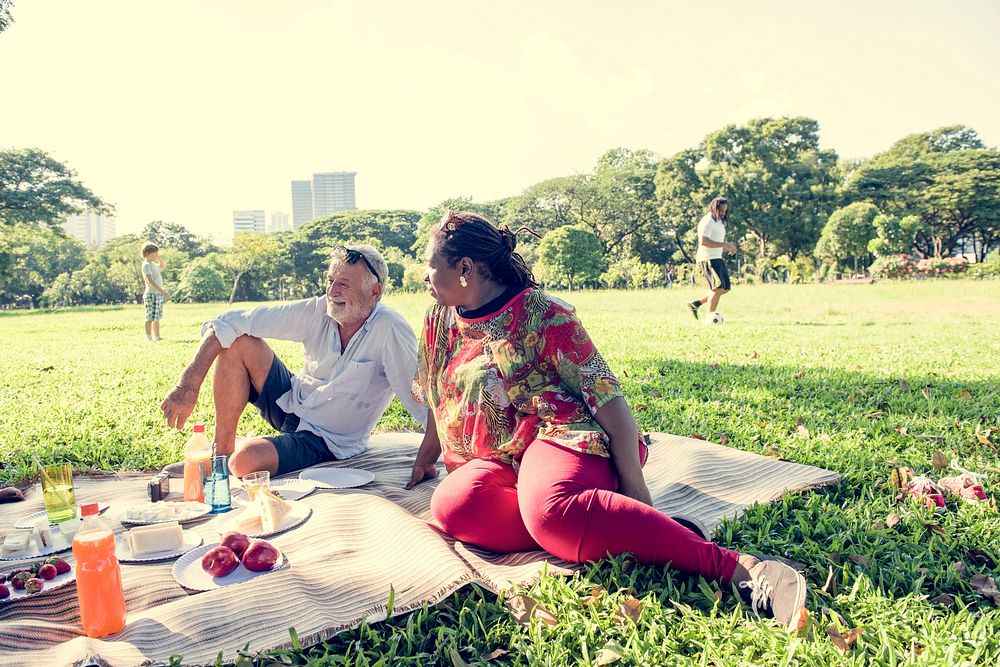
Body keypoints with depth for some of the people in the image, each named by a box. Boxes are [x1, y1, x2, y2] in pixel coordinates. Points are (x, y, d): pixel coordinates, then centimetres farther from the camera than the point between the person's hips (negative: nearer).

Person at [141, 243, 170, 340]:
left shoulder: (153, 264, 16)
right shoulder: (146, 265, -11)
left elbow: (161, 266, 40)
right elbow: (151, 281, -21)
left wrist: (158, 257, 23)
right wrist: (163, 292, -27)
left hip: (159, 294, 9)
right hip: (152, 294, -9)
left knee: (157, 318, 13)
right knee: (150, 318, -6)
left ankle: (157, 338, 18)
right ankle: (149, 338, -3)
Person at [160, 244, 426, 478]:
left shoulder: (389, 329, -25)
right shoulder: (318, 311, -13)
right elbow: (230, 323, -13)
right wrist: (189, 385, -20)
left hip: (326, 440, -5)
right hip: (290, 402, 5)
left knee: (245, 460, -30)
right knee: (238, 341, -14)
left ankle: (234, 451, 9)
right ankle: (222, 449, -1)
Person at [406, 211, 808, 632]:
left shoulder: (540, 314, -6)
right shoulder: (439, 321, 14)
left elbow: (606, 396, -10)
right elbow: (438, 400, 29)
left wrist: (633, 485, -16)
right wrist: (426, 457, 36)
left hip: (560, 438, -5)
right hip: (490, 462, 6)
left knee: (549, 507, -41)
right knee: (451, 503, -32)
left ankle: (737, 565, -38)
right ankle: (594, 529, -24)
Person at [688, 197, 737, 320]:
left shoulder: (719, 221, 21)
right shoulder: (707, 221, -12)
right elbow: (703, 241, -24)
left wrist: (727, 247, 11)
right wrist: (724, 245, -23)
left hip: (717, 258, 10)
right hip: (708, 259, -10)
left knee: (725, 288, 9)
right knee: (718, 287, -14)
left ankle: (696, 303, 14)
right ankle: (709, 317, -8)